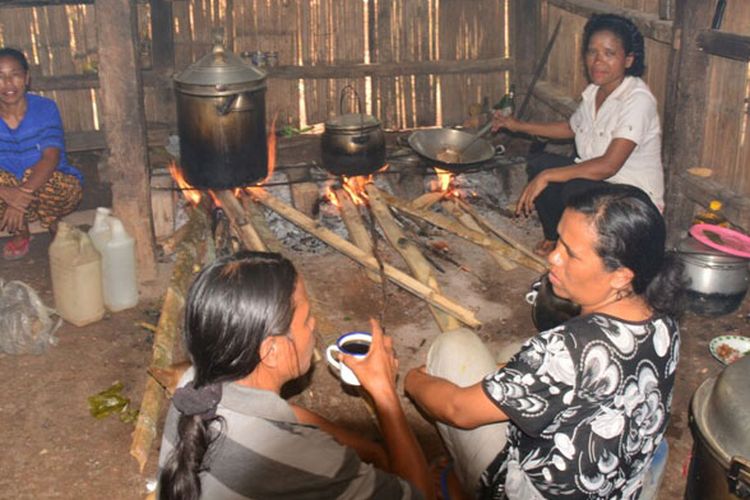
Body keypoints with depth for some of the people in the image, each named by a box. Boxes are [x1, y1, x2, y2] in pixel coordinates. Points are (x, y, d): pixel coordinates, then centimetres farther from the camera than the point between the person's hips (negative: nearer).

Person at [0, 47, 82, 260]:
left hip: (48, 190, -2)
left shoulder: (44, 108, -13)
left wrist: (24, 194, -41)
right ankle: (20, 234, 0)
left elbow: (51, 159, -26)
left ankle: (57, 229, -1)